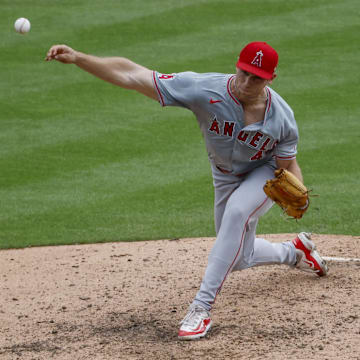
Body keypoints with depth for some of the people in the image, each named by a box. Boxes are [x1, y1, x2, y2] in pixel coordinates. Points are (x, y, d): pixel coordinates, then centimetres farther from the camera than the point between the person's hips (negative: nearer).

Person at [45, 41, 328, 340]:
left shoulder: (282, 117, -30)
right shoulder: (205, 90, -34)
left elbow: (288, 164, -13)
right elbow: (131, 75, -38)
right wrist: (76, 58, -49)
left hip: (266, 173, -3)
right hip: (225, 178, 3)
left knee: (237, 212, -35)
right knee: (238, 259, 14)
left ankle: (202, 307, -32)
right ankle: (295, 252, 47)